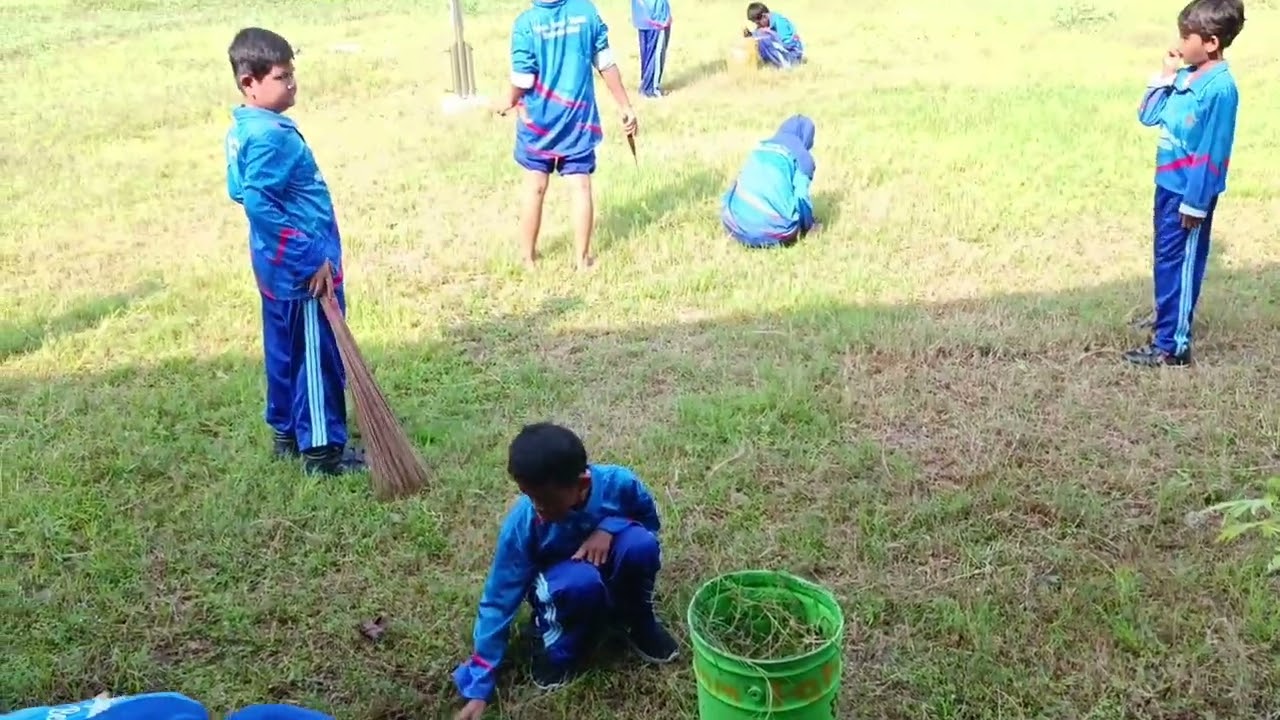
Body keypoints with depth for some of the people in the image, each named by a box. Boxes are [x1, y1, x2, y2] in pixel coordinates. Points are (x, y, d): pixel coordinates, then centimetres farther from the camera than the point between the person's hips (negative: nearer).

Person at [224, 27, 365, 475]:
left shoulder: (241, 128, 8)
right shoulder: (271, 136, -23)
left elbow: (240, 192, 17)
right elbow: (259, 203, -29)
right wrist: (312, 258, -26)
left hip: (277, 265, 10)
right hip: (302, 267, -10)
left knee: (285, 350, 19)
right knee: (317, 355, 0)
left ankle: (288, 433, 31)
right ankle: (322, 450, 9)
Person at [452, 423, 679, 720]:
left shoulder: (619, 483, -27)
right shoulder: (521, 524, -28)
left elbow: (649, 520, -6)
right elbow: (499, 600, -22)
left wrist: (608, 528, -29)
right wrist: (479, 686, -26)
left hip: (614, 579, 2)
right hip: (561, 582, -2)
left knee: (641, 543, -32)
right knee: (580, 581, -39)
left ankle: (639, 622, -3)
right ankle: (559, 644, -7)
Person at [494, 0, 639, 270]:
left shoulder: (526, 22, -10)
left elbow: (522, 79, -10)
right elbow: (607, 64, -3)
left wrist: (510, 102, 11)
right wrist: (626, 107, 5)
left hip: (539, 117, -1)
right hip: (579, 117, 1)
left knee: (535, 188, 11)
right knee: (581, 187, 7)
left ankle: (529, 258, 21)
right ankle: (583, 258, 12)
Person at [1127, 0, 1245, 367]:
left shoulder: (1220, 89, -20)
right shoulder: (1184, 76, 4)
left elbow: (1212, 152, -20)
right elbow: (1148, 116, 12)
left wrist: (1195, 203, -19)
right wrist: (1165, 76, 0)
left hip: (1190, 191, -8)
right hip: (1169, 184, 8)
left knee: (1177, 264, -3)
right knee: (1166, 260, 20)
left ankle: (1171, 346, 4)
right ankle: (1167, 319, 38)